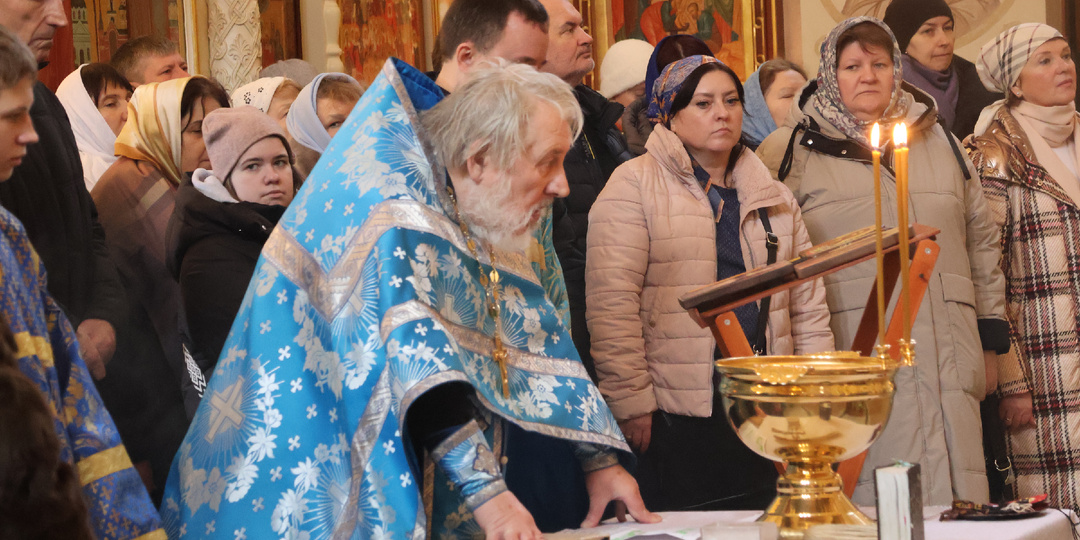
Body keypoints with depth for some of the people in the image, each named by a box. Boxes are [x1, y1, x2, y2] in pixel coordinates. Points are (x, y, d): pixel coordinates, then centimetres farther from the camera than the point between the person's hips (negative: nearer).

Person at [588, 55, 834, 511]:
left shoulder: (775, 199, 18)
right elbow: (611, 302, -9)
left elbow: (809, 308, 18)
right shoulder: (635, 186, -1)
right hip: (674, 422, -5)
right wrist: (631, 404, -14)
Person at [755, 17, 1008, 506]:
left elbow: (981, 241, 22)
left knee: (953, 499, -3)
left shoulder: (938, 141, 20)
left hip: (946, 356, 4)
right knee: (869, 506, -12)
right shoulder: (791, 151, 7)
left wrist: (989, 344, 16)